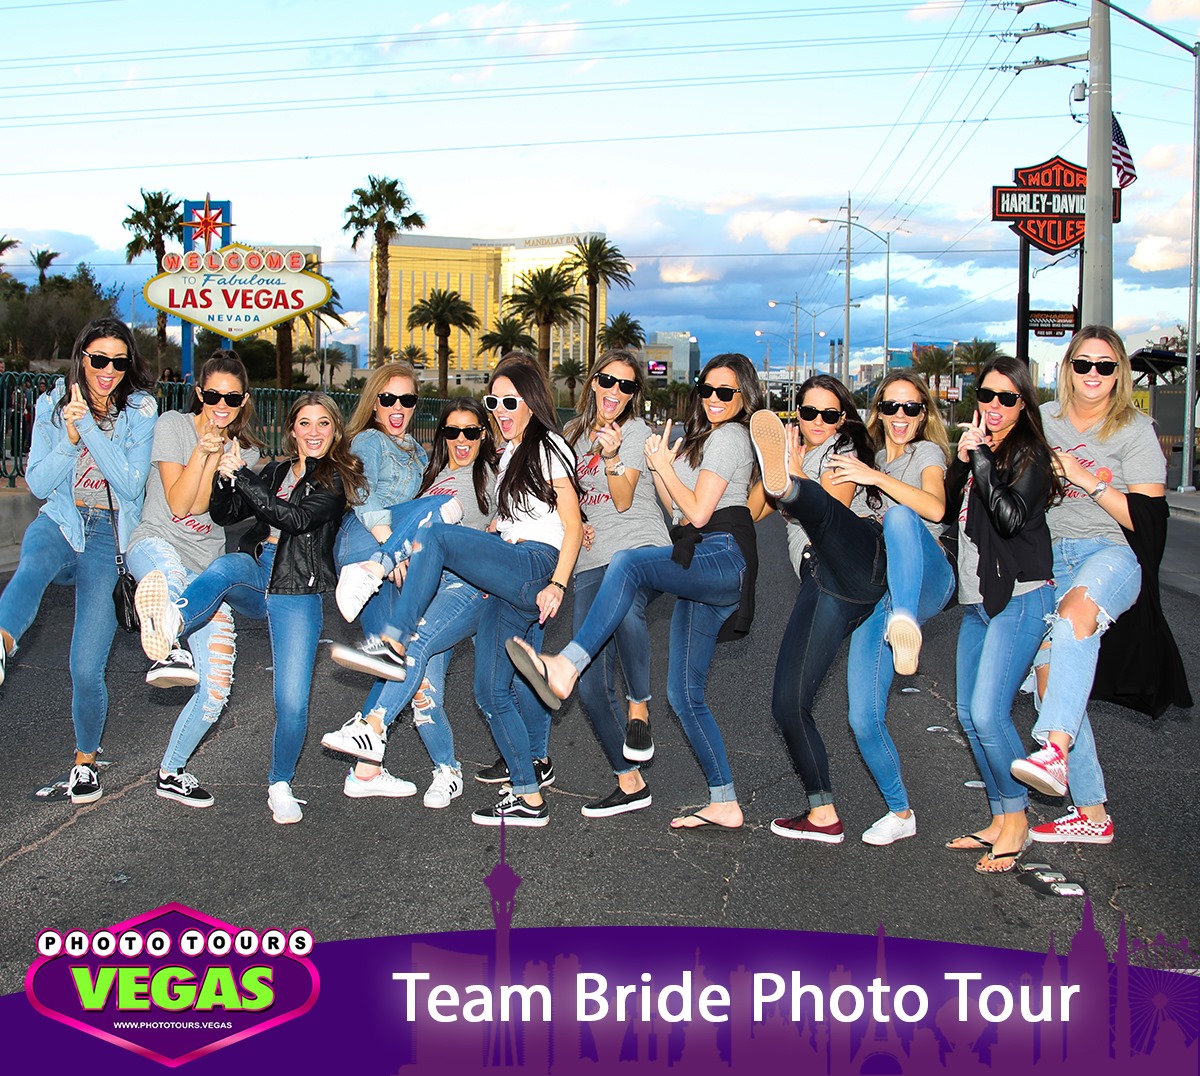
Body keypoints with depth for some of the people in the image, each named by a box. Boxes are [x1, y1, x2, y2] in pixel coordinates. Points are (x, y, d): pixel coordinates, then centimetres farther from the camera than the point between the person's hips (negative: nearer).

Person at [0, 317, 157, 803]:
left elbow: (130, 484, -11)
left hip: (109, 536, -1)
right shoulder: (53, 403, 5)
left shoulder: (140, 411, 1)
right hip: (59, 522, 1)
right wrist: (69, 437, -14)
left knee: (86, 669, -7)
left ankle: (85, 759, 17)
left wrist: (90, 427, -19)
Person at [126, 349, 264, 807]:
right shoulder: (172, 425, 1)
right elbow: (177, 504, -8)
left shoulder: (246, 451, 10)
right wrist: (202, 449, -15)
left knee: (216, 690, -3)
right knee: (170, 573, -47)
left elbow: (205, 508, -5)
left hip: (208, 567, 4)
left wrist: (216, 454, -13)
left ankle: (171, 772, 14)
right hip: (155, 544, -3)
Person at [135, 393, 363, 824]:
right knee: (223, 567, -35)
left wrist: (242, 476, -14)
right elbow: (224, 514, 16)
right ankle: (170, 625, -66)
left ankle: (280, 785, 14)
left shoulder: (338, 479, 4)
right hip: (256, 573, 3)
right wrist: (224, 477, -3)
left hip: (297, 592, -3)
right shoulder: (276, 473, 21)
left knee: (292, 702, -9)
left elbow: (297, 518, -13)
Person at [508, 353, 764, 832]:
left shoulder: (728, 435, -1)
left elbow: (697, 513, -11)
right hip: (704, 571, 10)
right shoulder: (705, 436, 29)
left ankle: (566, 668, -48)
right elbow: (679, 513, 25)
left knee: (628, 562, -34)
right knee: (683, 693, 6)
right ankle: (725, 805, 9)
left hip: (723, 558, -10)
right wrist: (658, 469, 13)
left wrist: (665, 466, 0)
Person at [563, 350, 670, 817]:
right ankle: (630, 783, 11)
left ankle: (639, 706, -20)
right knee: (591, 687, -3)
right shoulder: (573, 432, 15)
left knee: (624, 607, -42)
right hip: (592, 561, 5)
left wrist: (612, 456, -25)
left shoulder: (636, 429, 0)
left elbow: (623, 500, -10)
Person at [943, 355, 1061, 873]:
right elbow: (947, 510, 8)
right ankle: (1000, 820, 20)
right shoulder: (978, 448, 15)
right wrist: (960, 462, -5)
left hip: (1019, 599, -8)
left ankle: (1017, 820, 2)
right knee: (969, 717, 9)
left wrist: (982, 459, -19)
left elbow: (1011, 518, -22)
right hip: (977, 600, 8)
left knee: (988, 713, -15)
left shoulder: (1028, 454, -8)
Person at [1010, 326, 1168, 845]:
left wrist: (1087, 479, -13)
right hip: (1048, 562, 5)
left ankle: (1054, 750, -54)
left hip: (1110, 554, -5)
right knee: (1052, 684, 0)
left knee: (1076, 611, -39)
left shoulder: (1135, 429, 1)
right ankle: (1092, 814, 12)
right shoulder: (1044, 419, 12)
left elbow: (1149, 518, -6)